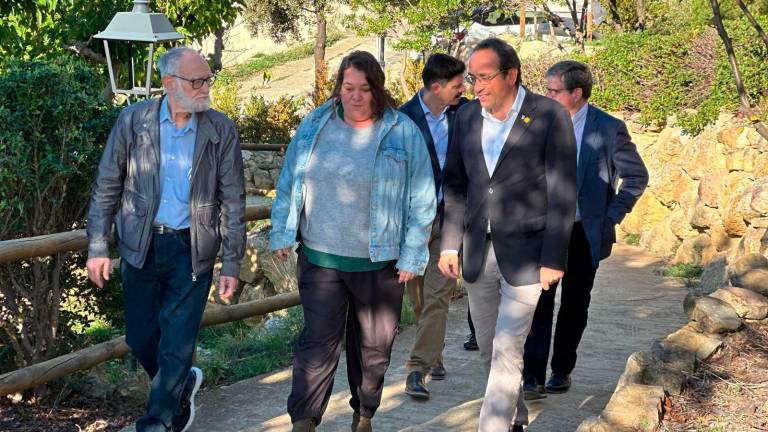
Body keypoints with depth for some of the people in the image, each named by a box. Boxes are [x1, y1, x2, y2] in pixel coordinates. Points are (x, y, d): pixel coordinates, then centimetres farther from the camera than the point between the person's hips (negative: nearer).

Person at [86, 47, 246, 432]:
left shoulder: (221, 131, -5)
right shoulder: (133, 121, -5)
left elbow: (233, 200, -2)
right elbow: (107, 187, 2)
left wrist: (231, 264, -4)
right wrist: (97, 248, -1)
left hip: (192, 249, -1)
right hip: (140, 245, 2)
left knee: (176, 345, -2)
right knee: (141, 337, 11)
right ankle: (181, 386, 39)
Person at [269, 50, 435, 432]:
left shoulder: (403, 133, -5)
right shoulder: (314, 126, 3)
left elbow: (421, 199, -4)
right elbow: (289, 184, 11)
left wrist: (411, 256, -6)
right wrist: (282, 233, 6)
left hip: (380, 263, 0)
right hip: (319, 258, 1)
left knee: (373, 347, 13)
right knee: (317, 343, -3)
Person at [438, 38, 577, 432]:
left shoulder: (550, 117, -10)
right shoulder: (467, 116, 5)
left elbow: (562, 192, -10)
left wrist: (553, 258, -12)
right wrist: (450, 243, 7)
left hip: (524, 253, -5)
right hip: (477, 252, 5)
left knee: (506, 351, -9)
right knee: (489, 350, 13)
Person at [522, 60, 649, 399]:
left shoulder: (608, 129, -9)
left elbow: (636, 176, -1)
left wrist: (611, 216, -5)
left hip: (584, 234, -2)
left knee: (574, 307, 10)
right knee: (539, 302, -7)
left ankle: (562, 371, 25)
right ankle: (532, 377, -7)